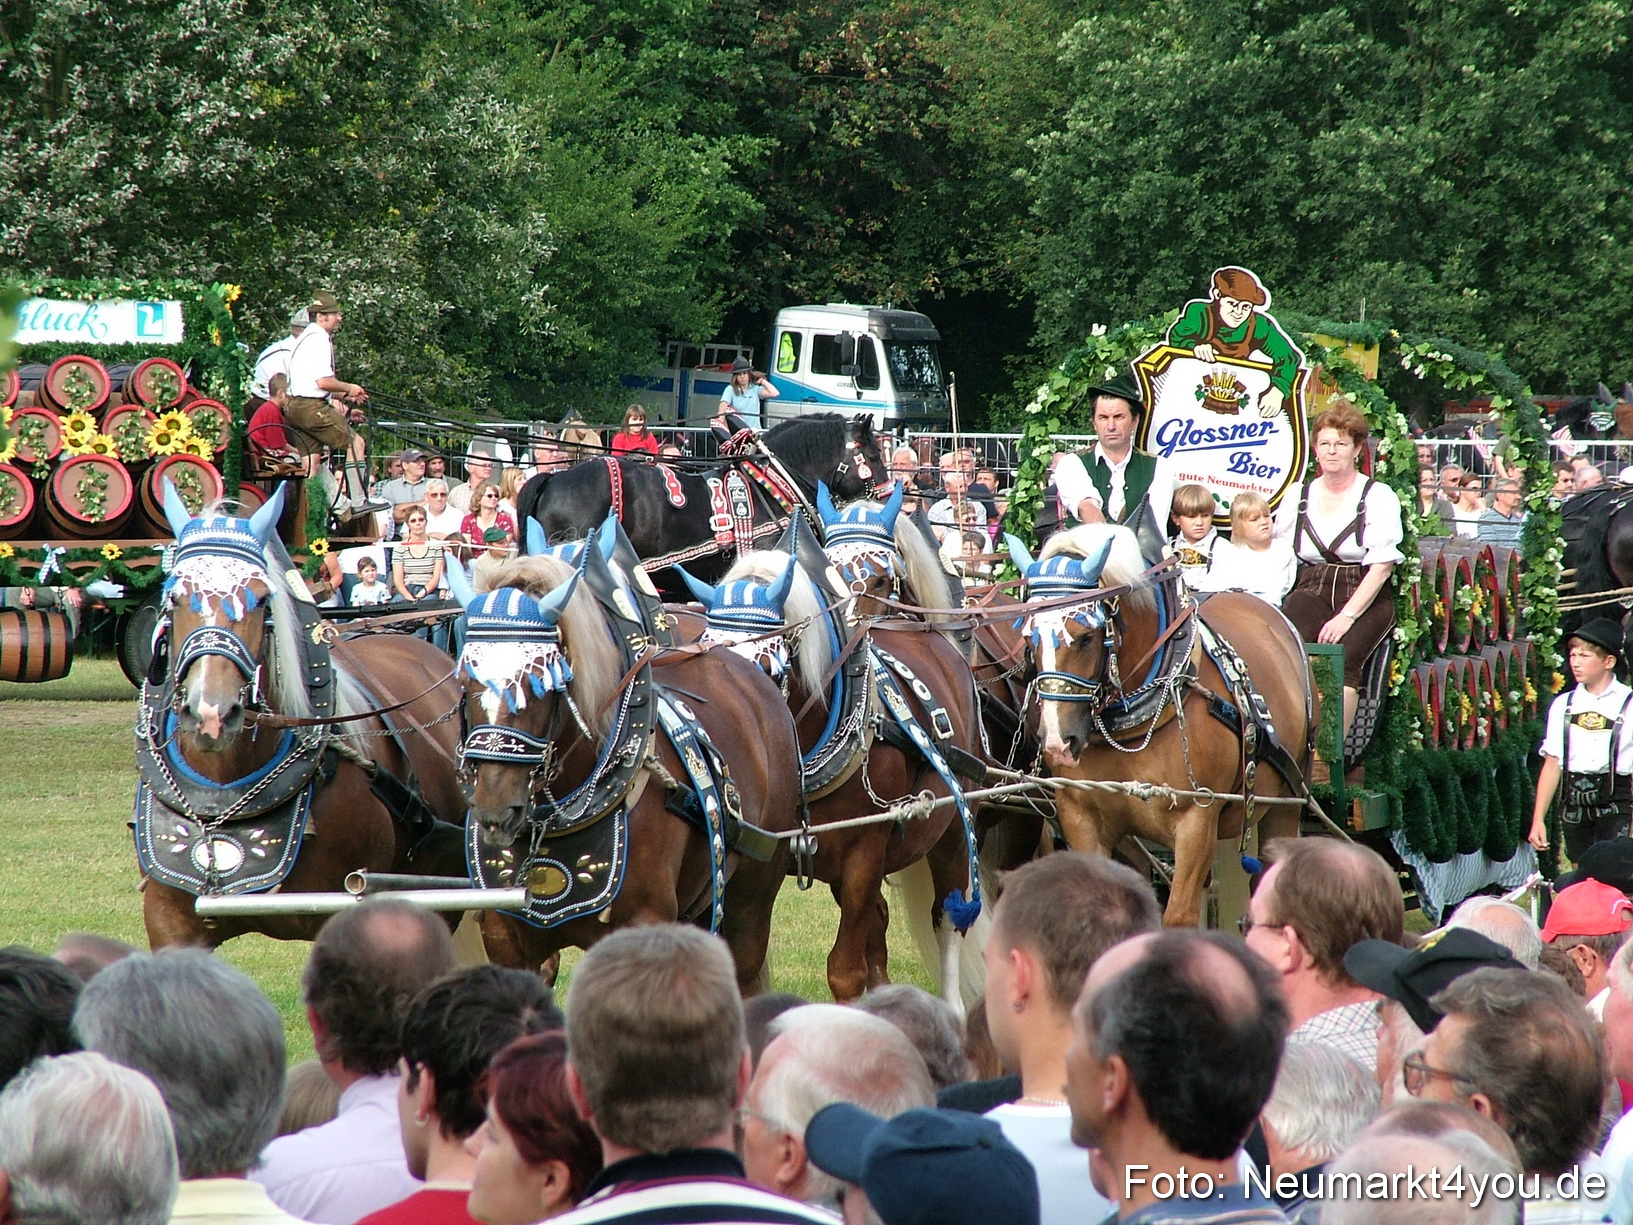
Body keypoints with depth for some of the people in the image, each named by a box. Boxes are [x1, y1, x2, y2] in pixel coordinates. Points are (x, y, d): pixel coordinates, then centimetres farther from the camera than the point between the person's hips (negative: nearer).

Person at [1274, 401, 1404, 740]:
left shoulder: (1379, 497, 2)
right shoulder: (1297, 498, 16)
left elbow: (1381, 567, -6)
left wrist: (1347, 616, -16)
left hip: (1366, 598, -3)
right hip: (1313, 591, 3)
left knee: (1344, 657, -32)